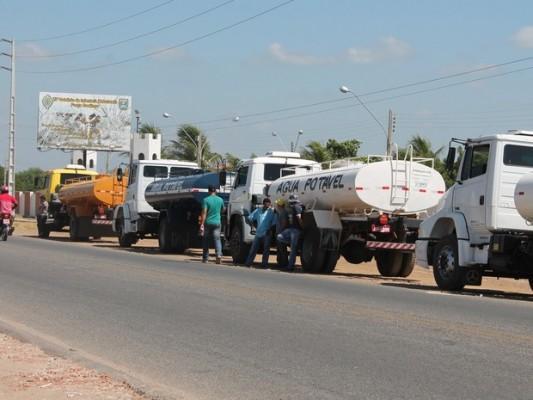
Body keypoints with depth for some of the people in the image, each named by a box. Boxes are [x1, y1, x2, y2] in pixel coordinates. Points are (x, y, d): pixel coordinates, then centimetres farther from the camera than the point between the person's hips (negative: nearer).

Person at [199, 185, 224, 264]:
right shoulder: (220, 200, 4)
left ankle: (205, 258, 16)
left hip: (208, 223, -2)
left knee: (206, 240, 10)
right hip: (217, 222, 2)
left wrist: (202, 224, -15)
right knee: (217, 239, -1)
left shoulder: (206, 200, -8)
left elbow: (204, 213, -14)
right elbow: (223, 210, 22)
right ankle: (219, 254, -24)